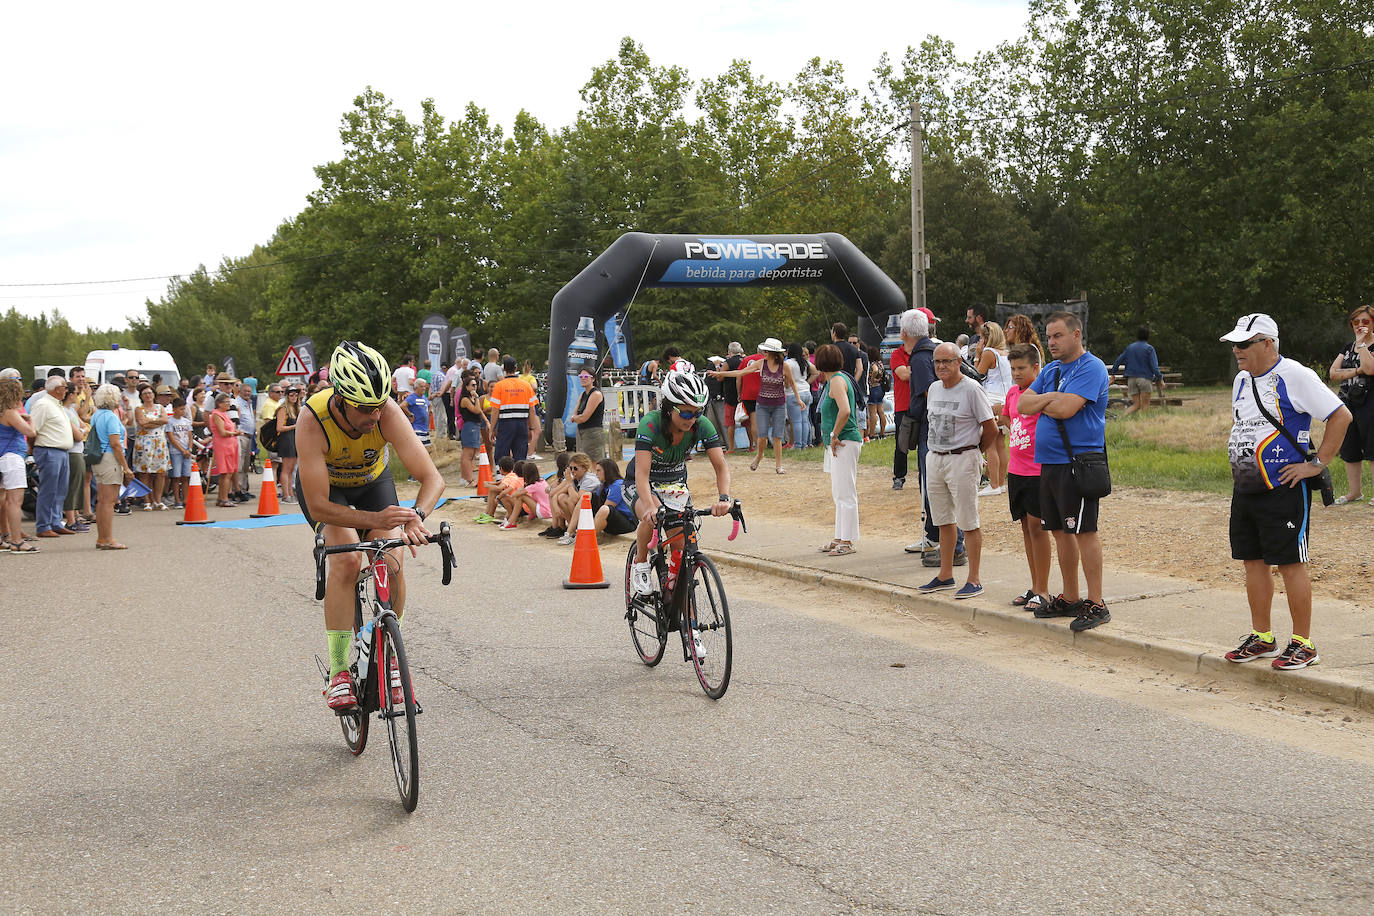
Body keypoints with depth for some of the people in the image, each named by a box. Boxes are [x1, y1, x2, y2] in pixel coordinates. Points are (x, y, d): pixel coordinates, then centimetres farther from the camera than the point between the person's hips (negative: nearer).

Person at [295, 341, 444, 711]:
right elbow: (319, 506, -37)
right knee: (346, 559, -26)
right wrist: (375, 519, -51)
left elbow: (432, 478, -34)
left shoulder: (386, 411, -34)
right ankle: (338, 672, -17)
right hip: (322, 486, -2)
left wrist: (416, 515, -53)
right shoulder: (312, 421, -39)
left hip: (372, 480, 2)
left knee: (392, 565, -17)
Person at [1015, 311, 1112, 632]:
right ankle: (1070, 598, 23)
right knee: (1060, 531, 13)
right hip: (1049, 462, 9)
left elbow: (1065, 409, -20)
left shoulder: (1091, 368, -9)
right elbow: (1023, 405, 9)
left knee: (1084, 531, -7)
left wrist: (1040, 403, -1)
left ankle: (1096, 604, -3)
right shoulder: (1051, 370, 18)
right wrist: (1050, 398, -8)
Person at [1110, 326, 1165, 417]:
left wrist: (1113, 374, 22)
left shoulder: (1130, 348, 12)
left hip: (1131, 379, 4)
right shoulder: (1149, 349, -3)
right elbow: (1154, 366, -10)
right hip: (1144, 378, -4)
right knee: (1145, 405, 2)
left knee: (1136, 405, 8)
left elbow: (1118, 361, 13)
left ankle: (1122, 417, -13)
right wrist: (1160, 379, -5)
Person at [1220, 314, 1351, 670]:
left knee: (1290, 563, -3)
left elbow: (1341, 416, -14)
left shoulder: (1295, 376, -13)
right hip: (1244, 488, 8)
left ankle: (1303, 644, 4)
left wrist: (1317, 464, -14)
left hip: (1284, 489, -8)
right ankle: (1261, 637, 21)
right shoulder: (1242, 380, 13)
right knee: (1253, 561, 11)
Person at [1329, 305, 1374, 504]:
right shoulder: (1348, 347, 16)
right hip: (1347, 402, 7)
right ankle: (1354, 491, 20)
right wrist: (1357, 371, -9)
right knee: (1349, 450, 10)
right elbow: (1333, 373, 5)